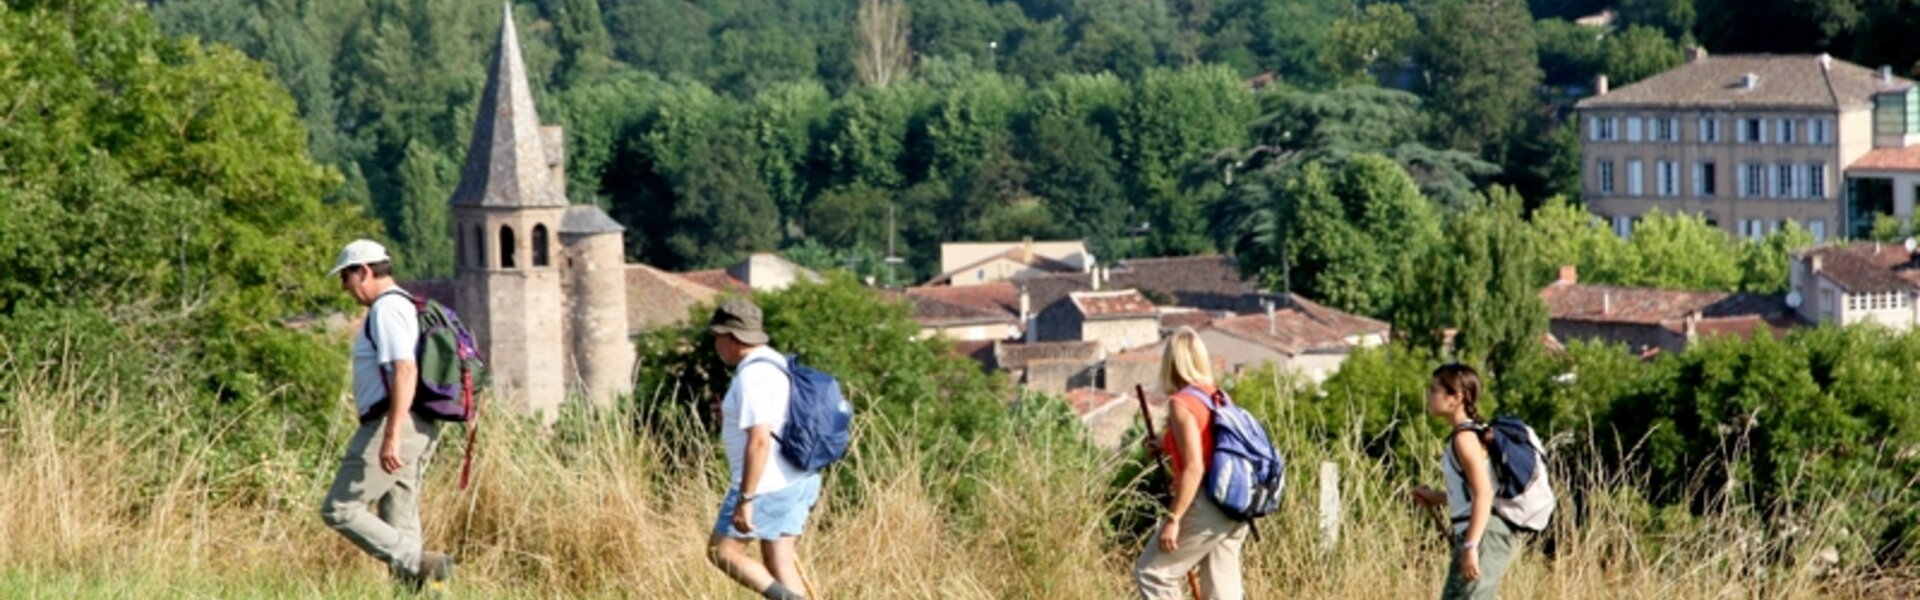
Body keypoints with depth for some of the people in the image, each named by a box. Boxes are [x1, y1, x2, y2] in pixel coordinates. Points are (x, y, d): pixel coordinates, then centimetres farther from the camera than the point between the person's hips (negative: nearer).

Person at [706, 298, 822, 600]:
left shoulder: (751, 377, -18)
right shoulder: (777, 366, 14)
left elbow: (760, 441, -25)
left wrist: (745, 500, -24)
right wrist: (731, 419, 19)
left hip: (766, 485, -10)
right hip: (797, 482, 10)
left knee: (721, 552, 3)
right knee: (780, 566, 10)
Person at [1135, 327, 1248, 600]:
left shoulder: (1181, 403, -12)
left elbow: (1194, 468, -19)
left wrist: (1173, 518, -18)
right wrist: (1170, 448, 25)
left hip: (1205, 508, -8)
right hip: (1234, 510, 8)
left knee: (1151, 572, 5)